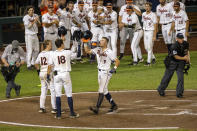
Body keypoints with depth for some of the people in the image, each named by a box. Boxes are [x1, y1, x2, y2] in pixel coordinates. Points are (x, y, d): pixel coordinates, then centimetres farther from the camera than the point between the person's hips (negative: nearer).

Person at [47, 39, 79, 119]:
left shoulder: (53, 54, -1)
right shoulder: (68, 53, -4)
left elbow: (49, 66, 0)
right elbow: (76, 55, 13)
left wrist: (48, 76, 8)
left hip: (57, 75, 1)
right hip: (66, 74, -1)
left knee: (58, 95, 5)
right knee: (69, 94, 6)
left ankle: (58, 114, 4)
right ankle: (72, 113, 10)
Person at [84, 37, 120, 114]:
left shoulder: (109, 52, -14)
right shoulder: (97, 50, 5)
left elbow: (117, 61, -11)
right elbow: (87, 51, 10)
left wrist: (114, 68, -25)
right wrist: (86, 44, -6)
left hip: (106, 73, -8)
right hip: (99, 72, 8)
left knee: (101, 90, -12)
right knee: (104, 91, 13)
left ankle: (97, 108, -18)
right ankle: (113, 105, 24)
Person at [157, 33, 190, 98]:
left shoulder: (185, 44, -6)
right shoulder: (174, 46, -26)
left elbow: (187, 51, 14)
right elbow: (176, 56, -22)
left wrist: (188, 57, 0)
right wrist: (184, 58, -24)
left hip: (181, 63, 4)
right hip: (172, 62, -4)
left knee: (181, 77, -7)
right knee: (167, 76, 7)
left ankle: (179, 93, 2)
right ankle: (161, 89, 28)